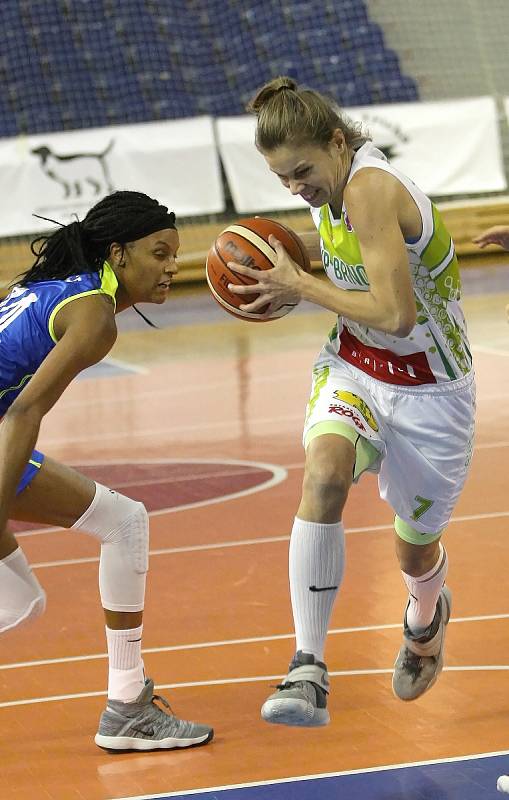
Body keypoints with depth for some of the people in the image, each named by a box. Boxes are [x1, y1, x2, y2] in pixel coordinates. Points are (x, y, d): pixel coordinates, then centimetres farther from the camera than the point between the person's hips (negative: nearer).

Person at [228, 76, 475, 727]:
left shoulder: (371, 188, -27)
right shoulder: (335, 184, -2)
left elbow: (395, 313, -32)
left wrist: (303, 288, -21)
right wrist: (289, 263, 4)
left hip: (427, 386, -5)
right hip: (352, 369, 6)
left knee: (415, 550, 12)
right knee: (324, 472, -29)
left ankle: (426, 615, 53)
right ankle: (308, 669, -33)